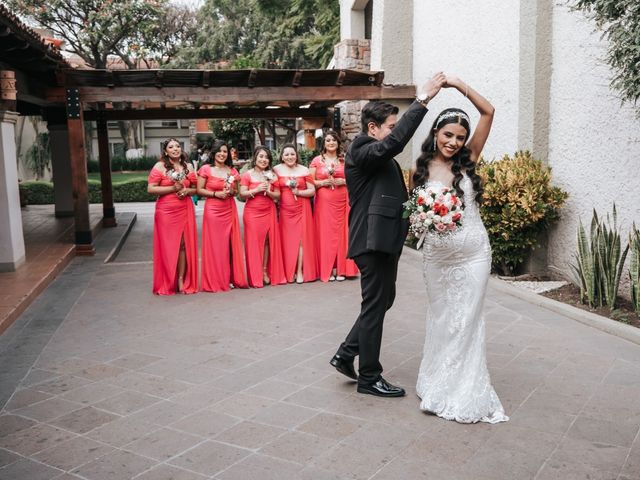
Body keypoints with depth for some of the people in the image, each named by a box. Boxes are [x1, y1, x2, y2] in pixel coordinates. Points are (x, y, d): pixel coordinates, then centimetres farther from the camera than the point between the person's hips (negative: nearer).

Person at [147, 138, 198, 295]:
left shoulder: (188, 167, 10)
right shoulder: (159, 166, -2)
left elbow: (196, 188, 16)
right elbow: (151, 189, -8)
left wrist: (187, 191, -6)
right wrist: (173, 188, -14)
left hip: (185, 210, 3)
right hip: (166, 211, -3)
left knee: (184, 244, 2)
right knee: (168, 246, 1)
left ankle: (182, 280, 10)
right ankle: (167, 283, 11)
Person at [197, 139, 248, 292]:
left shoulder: (232, 171, 11)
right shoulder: (206, 169, -1)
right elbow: (199, 190, -2)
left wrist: (231, 192, -3)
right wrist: (216, 194, -13)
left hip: (230, 210, 4)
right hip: (213, 210, -4)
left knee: (230, 244, 3)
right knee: (215, 245, -1)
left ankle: (230, 278, 12)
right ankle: (215, 281, 8)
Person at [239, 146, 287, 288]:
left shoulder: (272, 175, 10)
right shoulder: (247, 175, 0)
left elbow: (278, 195, 9)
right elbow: (242, 194, -6)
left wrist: (268, 192, -11)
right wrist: (257, 190, -17)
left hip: (269, 212, 3)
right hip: (252, 212, -3)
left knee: (268, 241, 1)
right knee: (254, 242, -3)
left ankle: (265, 271, 12)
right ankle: (255, 277, 4)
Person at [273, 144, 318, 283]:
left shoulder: (304, 170, 3)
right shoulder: (277, 169, 4)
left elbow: (312, 191, 2)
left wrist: (298, 192, -11)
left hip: (302, 208, 0)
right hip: (285, 209, 1)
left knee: (301, 238, -4)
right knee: (287, 240, 1)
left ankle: (300, 271, 1)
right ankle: (289, 272, 9)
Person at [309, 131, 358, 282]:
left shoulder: (345, 160, 11)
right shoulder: (317, 160, 6)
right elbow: (310, 182, 2)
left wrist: (342, 181, -7)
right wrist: (323, 182, -13)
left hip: (342, 201, 2)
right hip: (323, 202, -1)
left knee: (341, 233, 1)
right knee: (325, 234, -2)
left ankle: (340, 269, 9)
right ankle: (327, 270, 5)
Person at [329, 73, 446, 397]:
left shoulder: (381, 159, 17)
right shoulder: (361, 151, -12)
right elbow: (394, 142, -31)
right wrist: (422, 100, -28)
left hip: (383, 240, 10)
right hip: (374, 240, -10)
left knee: (382, 301, 18)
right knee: (375, 307, 0)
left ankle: (345, 354, 27)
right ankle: (369, 378, 13)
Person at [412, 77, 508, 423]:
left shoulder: (467, 160, -2)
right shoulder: (420, 169, 0)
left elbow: (488, 112, -7)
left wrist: (458, 84, -12)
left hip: (472, 254, -1)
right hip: (436, 255, 2)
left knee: (465, 321, 4)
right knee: (440, 320, 14)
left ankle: (462, 393, 19)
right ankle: (440, 386, 32)